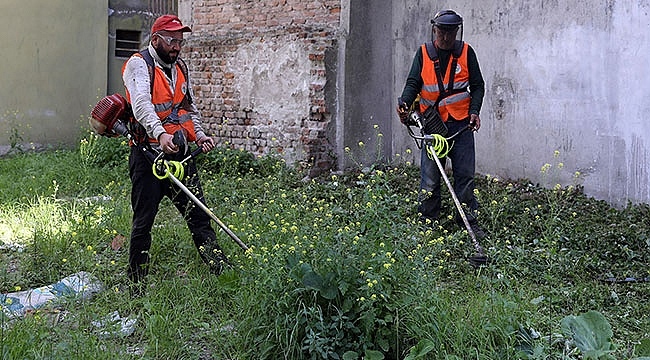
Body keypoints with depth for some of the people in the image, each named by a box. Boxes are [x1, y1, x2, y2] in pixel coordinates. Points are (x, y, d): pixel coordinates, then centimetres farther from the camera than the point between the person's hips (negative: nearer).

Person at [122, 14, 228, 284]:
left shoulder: (180, 68, 17)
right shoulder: (139, 65, -6)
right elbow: (141, 103, -24)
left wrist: (200, 135, 10)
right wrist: (159, 133, -41)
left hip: (179, 154, 6)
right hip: (148, 154, -6)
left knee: (198, 215, 1)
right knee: (143, 221, 1)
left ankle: (222, 272, 0)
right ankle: (136, 283, 12)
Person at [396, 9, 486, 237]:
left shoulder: (466, 52, 4)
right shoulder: (423, 53, 4)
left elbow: (477, 85, 7)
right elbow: (413, 83, 2)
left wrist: (474, 111, -8)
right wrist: (404, 103, -18)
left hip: (461, 124, 0)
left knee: (465, 174, 1)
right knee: (430, 176, 0)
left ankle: (469, 222, 10)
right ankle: (427, 223, 8)